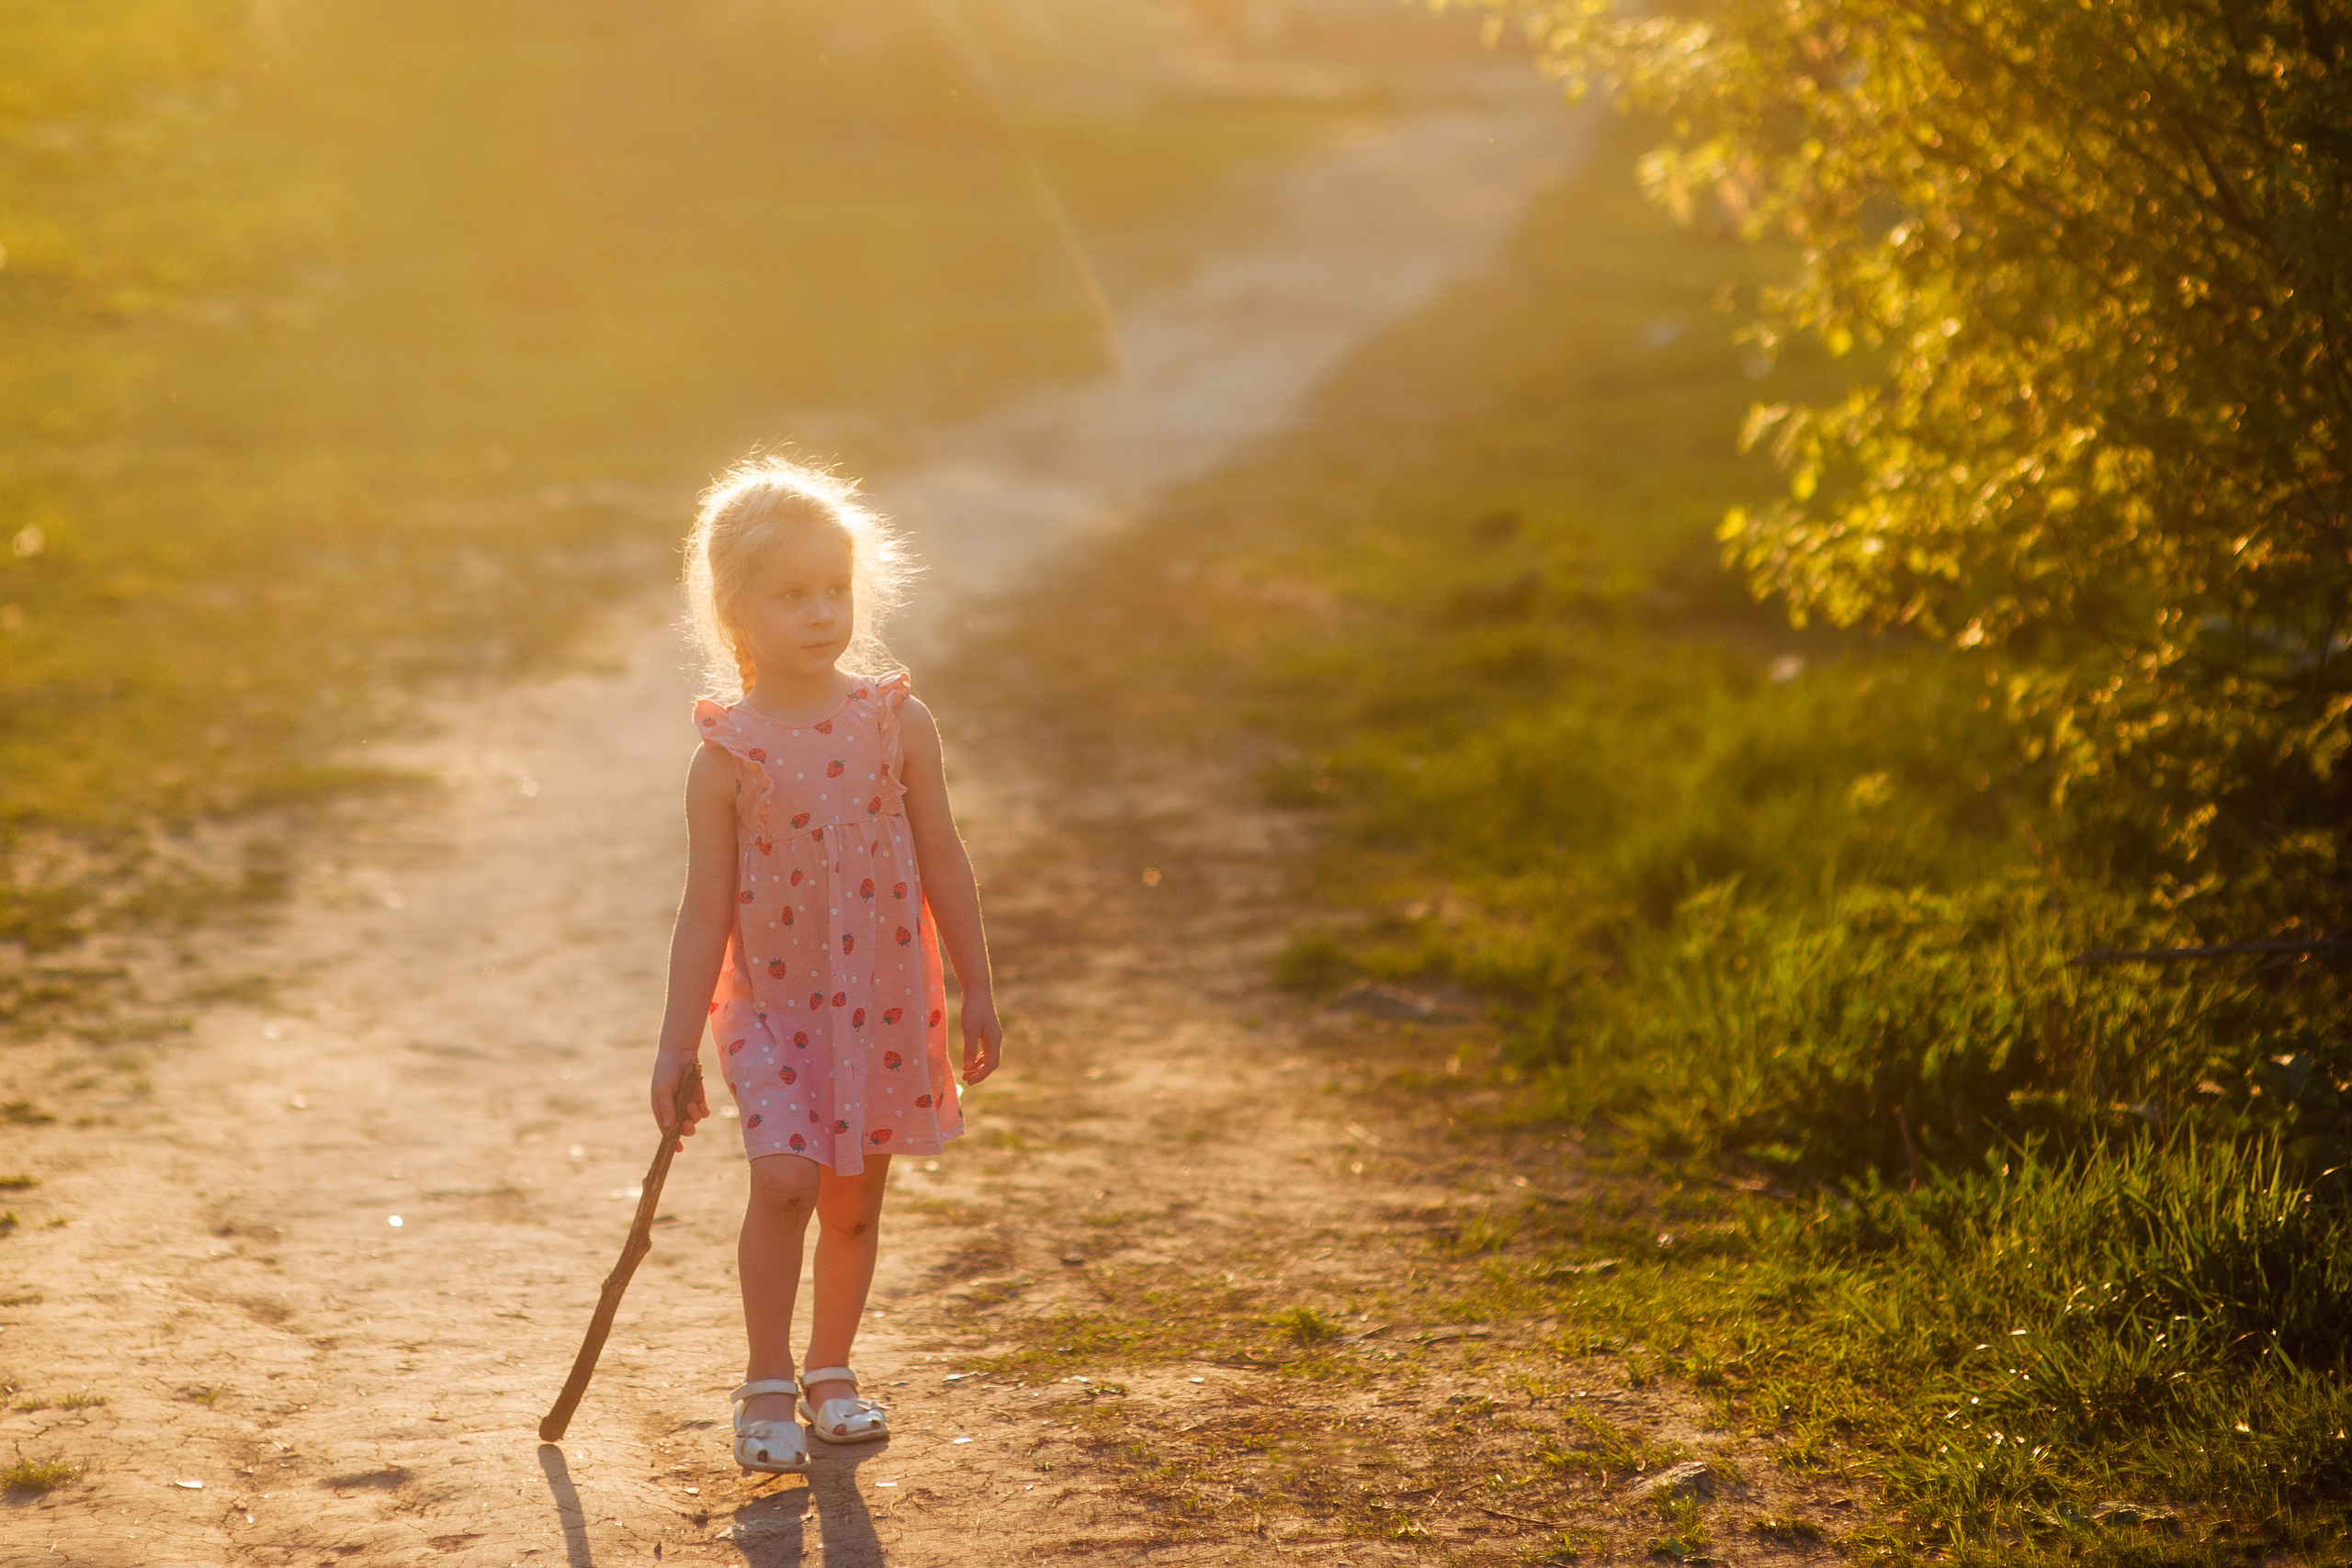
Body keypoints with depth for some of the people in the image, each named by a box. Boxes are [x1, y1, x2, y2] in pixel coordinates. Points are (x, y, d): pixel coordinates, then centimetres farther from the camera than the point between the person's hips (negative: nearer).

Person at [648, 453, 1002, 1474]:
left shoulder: (897, 722, -3)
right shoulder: (726, 756, -8)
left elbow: (943, 864, 5)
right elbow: (706, 911, -4)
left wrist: (976, 992, 7)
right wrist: (677, 1047, -4)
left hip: (886, 1002, 2)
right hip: (772, 1005, -2)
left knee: (855, 1200, 10)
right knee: (783, 1176, -18)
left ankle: (830, 1371, 32)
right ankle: (767, 1386, 1)